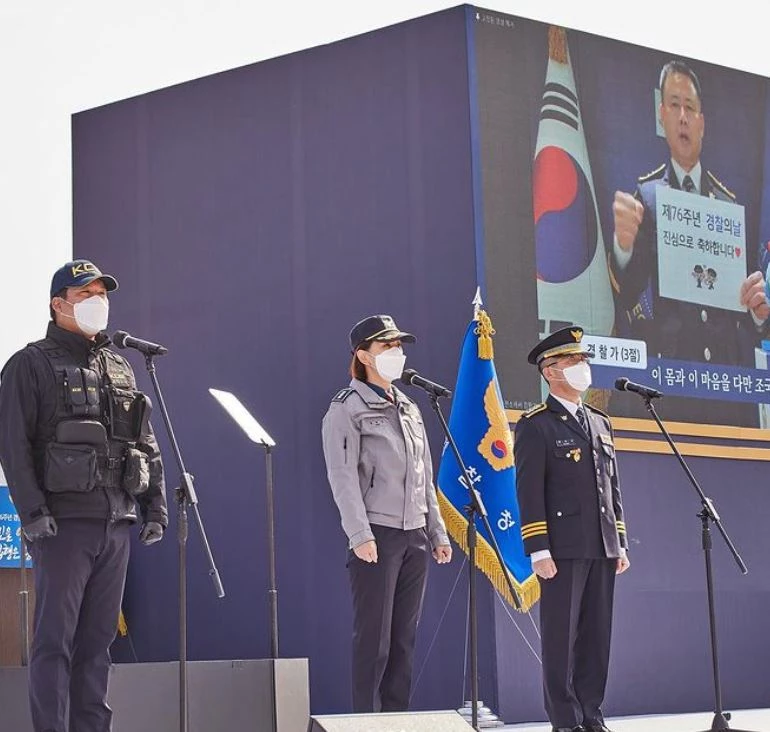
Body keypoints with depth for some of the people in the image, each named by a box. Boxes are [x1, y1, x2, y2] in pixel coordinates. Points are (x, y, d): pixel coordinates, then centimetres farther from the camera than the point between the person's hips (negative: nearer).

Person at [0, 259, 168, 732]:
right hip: (64, 523, -6)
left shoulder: (120, 369, 18)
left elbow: (148, 444, 20)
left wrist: (156, 507, 12)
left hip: (116, 524, 6)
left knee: (98, 640, 9)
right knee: (55, 640, -5)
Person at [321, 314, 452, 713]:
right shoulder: (347, 408, -4)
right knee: (374, 637, -6)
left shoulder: (410, 408, 18)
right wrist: (360, 535, -20)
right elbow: (343, 477, -12)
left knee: (404, 637, 7)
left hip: (415, 535, 7)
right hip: (377, 536, -7)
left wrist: (438, 532, 15)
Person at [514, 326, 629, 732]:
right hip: (563, 549, -6)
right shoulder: (535, 425, -3)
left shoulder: (600, 422, 17)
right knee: (561, 636, -2)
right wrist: (539, 551, -15)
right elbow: (529, 492, -9)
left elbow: (612, 486, 18)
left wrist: (620, 543, 13)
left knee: (597, 635, 7)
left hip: (602, 549, 6)